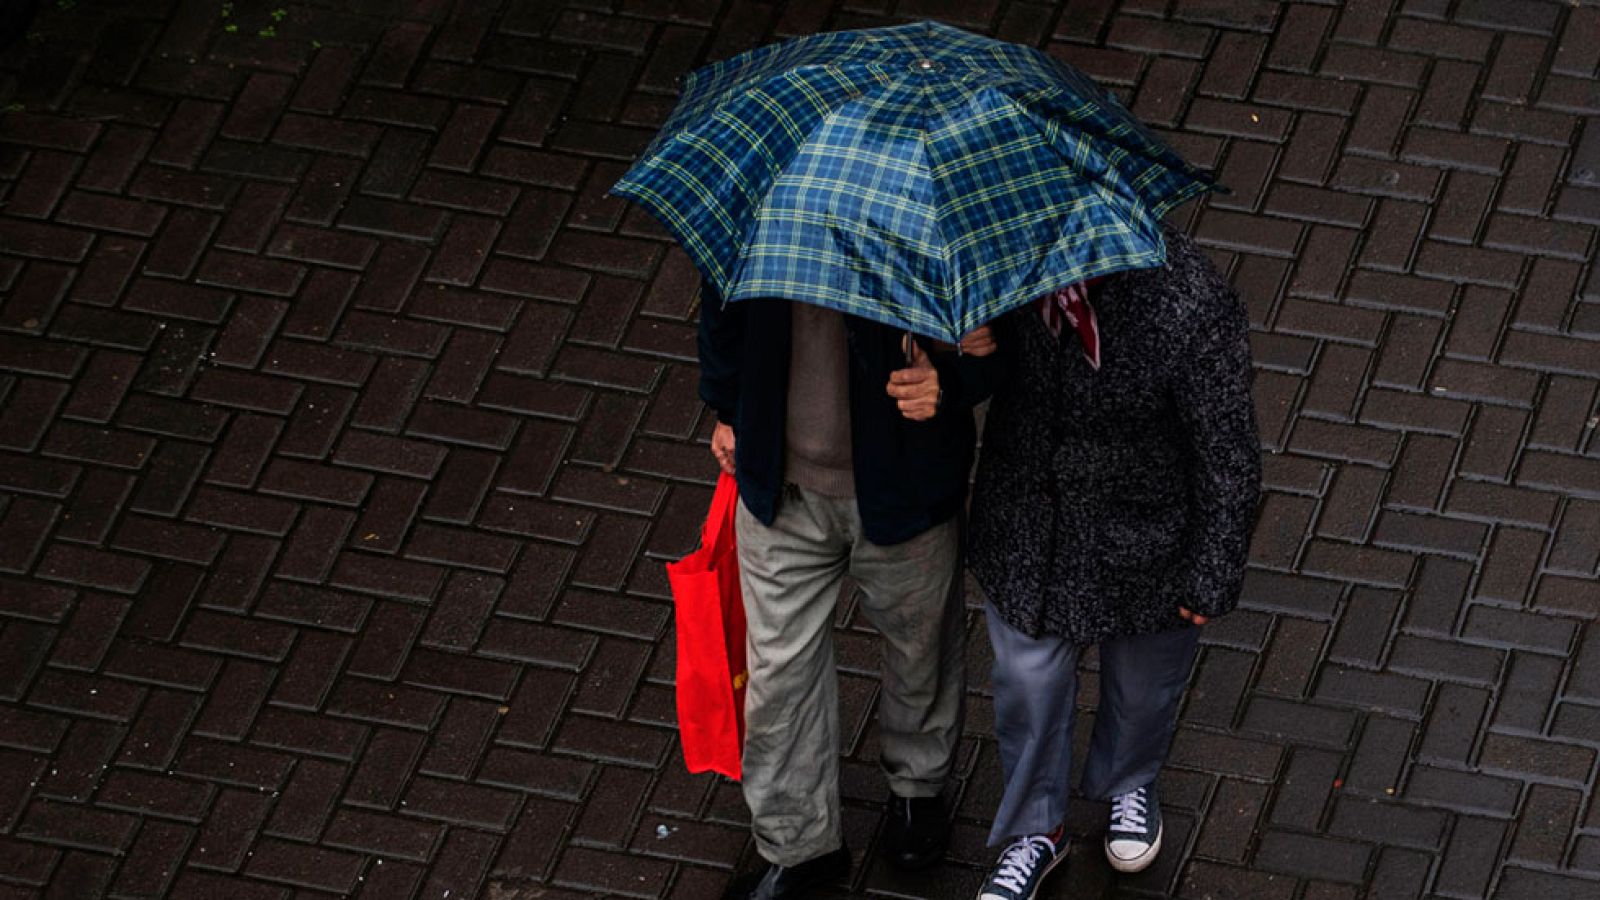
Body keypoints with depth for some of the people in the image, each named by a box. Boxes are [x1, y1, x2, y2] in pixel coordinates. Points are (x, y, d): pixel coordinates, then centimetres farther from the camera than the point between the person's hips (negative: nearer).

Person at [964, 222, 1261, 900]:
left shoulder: (1192, 311, -37)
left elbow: (1227, 458, -22)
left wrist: (1211, 577, -10)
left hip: (1139, 532, -3)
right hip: (1025, 511, 3)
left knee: (1141, 678, 26)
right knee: (1028, 676, 22)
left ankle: (1131, 785, 59)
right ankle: (1036, 830, 49)